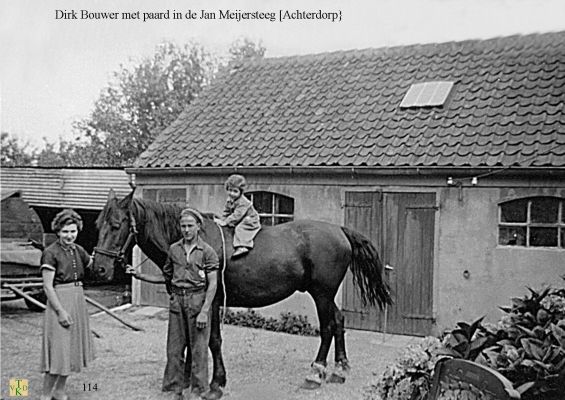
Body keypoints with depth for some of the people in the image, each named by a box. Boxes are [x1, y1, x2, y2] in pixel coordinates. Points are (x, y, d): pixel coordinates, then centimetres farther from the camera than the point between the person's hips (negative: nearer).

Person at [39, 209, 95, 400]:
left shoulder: (78, 250, 7)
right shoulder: (51, 253, -13)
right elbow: (47, 286, -15)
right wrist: (60, 311, -19)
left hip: (78, 300, 7)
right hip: (60, 301, -7)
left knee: (72, 348, 14)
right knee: (59, 350, -4)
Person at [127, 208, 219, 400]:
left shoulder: (207, 251, -6)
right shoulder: (174, 249, 8)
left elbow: (212, 284, -9)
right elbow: (166, 278, 17)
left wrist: (204, 311, -17)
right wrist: (140, 276, 7)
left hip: (198, 299, -4)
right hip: (177, 300, 4)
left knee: (198, 348, 2)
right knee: (174, 348, 7)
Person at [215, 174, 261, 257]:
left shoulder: (243, 203, -26)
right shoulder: (229, 200, 3)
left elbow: (237, 215, -31)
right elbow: (226, 212, 16)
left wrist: (225, 222, -31)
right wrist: (221, 220, 2)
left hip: (250, 222, -10)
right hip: (239, 223, 10)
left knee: (239, 228, -28)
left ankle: (242, 247, -36)